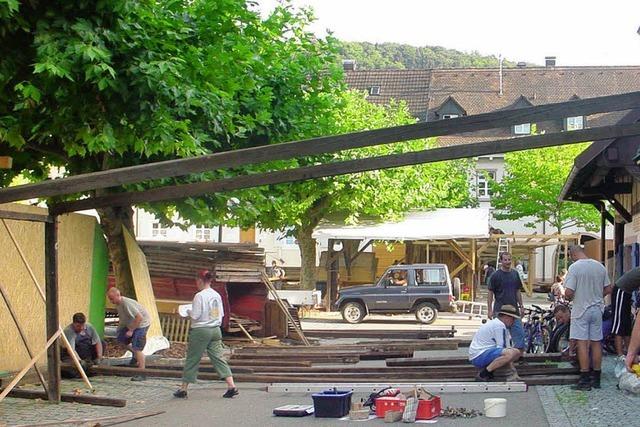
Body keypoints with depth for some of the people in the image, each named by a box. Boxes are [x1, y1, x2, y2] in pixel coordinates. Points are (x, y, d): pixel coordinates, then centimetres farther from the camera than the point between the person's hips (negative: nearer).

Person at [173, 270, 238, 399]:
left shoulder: (199, 296, -14)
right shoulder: (217, 295, 7)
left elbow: (195, 315, -16)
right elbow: (221, 314, 11)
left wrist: (189, 312, 4)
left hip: (200, 330, -6)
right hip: (215, 330, 6)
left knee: (192, 359, 4)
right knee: (218, 358, 4)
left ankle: (183, 389, 14)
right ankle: (231, 386, -7)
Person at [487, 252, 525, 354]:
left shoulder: (515, 274, 8)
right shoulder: (495, 275, -6)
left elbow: (518, 291, 15)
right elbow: (490, 293, -5)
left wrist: (521, 306, 10)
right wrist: (490, 310, -10)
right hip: (500, 311, -4)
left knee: (519, 334, 0)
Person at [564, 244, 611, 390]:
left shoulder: (574, 267, -14)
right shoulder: (600, 266, 4)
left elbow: (569, 292, -18)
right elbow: (608, 289, 8)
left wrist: (568, 298, 3)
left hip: (581, 310, -6)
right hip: (597, 309, 6)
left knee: (582, 344, -3)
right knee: (596, 343, 11)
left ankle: (585, 380, -4)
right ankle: (596, 379, 16)